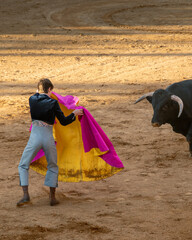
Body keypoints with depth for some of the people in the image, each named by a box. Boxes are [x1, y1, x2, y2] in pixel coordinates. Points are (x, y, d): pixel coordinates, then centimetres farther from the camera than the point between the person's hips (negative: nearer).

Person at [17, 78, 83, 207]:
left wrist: (39, 92, 47)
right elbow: (63, 121, -1)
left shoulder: (32, 99, 2)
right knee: (53, 167, 20)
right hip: (48, 138, 0)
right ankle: (53, 197, 14)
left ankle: (26, 195, -6)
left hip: (35, 137, 0)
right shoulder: (53, 103, -5)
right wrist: (75, 114, 15)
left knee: (23, 166, 11)